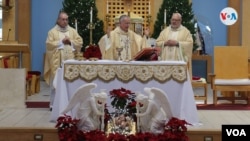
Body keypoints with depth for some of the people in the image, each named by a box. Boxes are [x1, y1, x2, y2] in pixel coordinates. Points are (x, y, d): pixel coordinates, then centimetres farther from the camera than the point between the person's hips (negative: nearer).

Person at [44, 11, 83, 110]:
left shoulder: (72, 31, 13)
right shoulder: (52, 31, 3)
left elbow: (80, 42, 6)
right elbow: (49, 44, -8)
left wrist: (70, 41, -8)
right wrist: (61, 42, -10)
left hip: (70, 61, 3)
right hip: (57, 62, -2)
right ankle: (54, 104, 6)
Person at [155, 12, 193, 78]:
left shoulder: (185, 31, 7)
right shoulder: (165, 31, 17)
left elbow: (190, 43, -5)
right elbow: (158, 43, 12)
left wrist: (177, 43, -13)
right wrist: (165, 43, -7)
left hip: (179, 60, -3)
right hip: (166, 60, 3)